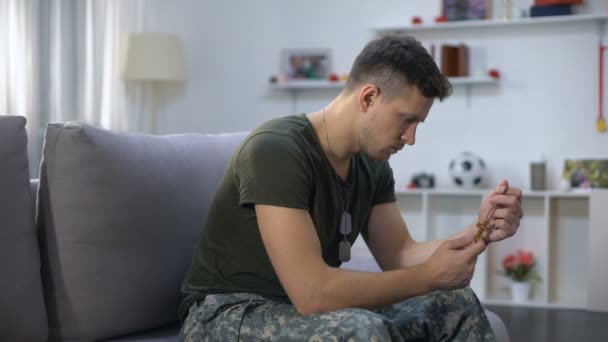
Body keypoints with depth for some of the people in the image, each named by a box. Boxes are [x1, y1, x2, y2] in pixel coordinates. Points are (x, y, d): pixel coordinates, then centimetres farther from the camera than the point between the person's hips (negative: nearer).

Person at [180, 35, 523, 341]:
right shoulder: (277, 150, -26)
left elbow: (399, 255, 6)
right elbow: (312, 293, -32)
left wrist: (479, 232, -11)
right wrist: (429, 276, -23)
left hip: (305, 307, 8)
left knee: (458, 304, 2)